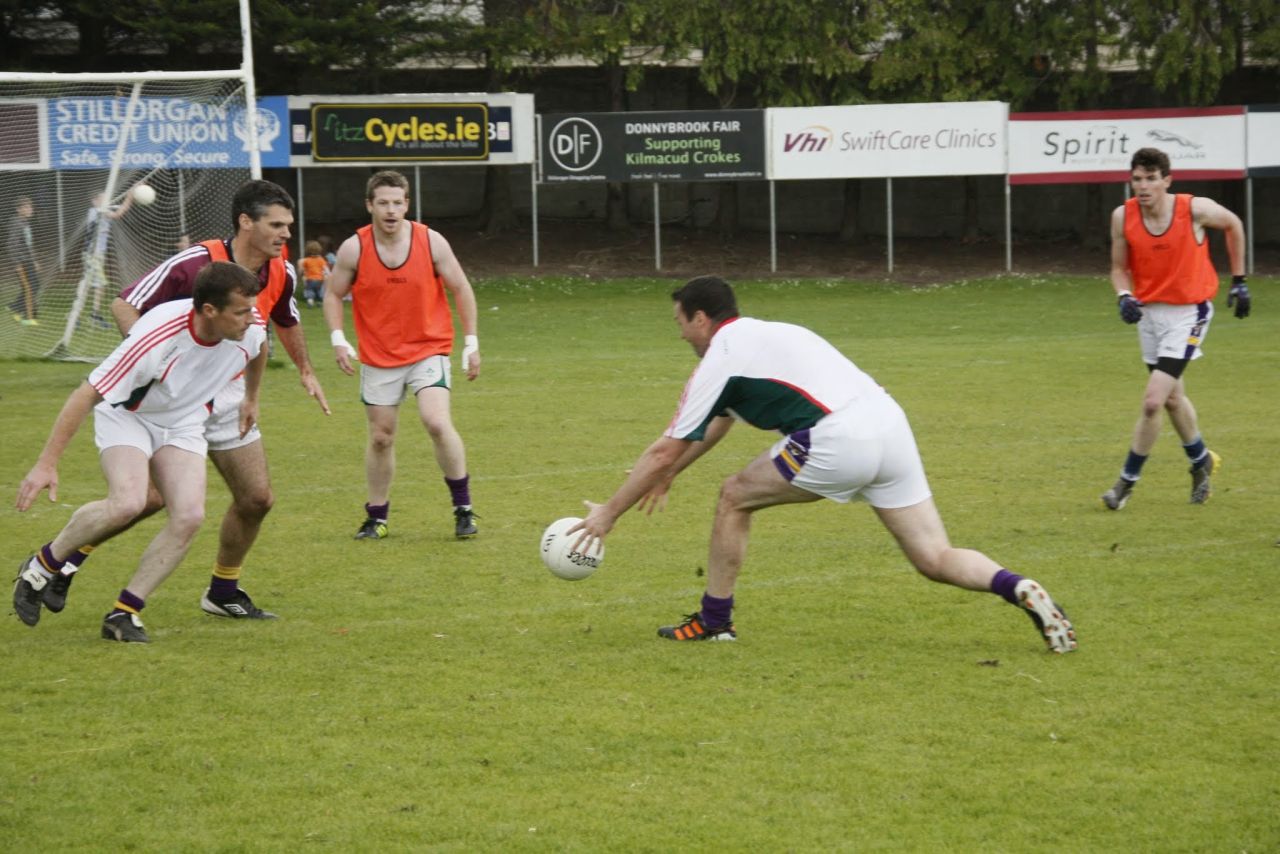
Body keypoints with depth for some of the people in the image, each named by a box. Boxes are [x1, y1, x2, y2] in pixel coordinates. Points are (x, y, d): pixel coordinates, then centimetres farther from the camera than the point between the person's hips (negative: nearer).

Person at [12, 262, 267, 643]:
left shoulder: (250, 330, -19)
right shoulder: (157, 338, -36)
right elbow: (86, 395, -30)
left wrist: (251, 398, 26)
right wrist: (47, 464, -30)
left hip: (183, 425, 5)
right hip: (126, 416, -5)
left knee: (189, 516, -18)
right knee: (127, 502, -30)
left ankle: (123, 614, -6)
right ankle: (41, 567, -6)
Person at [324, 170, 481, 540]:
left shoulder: (432, 242, -8)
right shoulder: (353, 249, -8)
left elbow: (461, 290, 2)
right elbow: (333, 294, 4)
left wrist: (471, 342, 0)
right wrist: (338, 339, -10)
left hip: (429, 350, -1)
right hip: (378, 357, 2)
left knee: (438, 423, -20)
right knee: (381, 437, 6)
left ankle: (463, 508, -6)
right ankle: (377, 516, 23)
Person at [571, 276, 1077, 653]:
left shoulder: (721, 358, 4)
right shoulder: (761, 334, 29)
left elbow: (665, 451, 6)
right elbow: (718, 422, 44)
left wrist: (608, 514, 16)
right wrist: (668, 475, 51)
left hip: (839, 442, -8)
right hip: (889, 424, 8)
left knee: (735, 498, 11)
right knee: (934, 559, 6)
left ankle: (714, 622, 19)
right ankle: (1022, 592, -16)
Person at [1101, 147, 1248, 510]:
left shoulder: (1196, 209, -19)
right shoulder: (1123, 217, -11)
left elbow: (1233, 225, 2)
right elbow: (1119, 267, 3)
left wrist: (1238, 281, 6)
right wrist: (1124, 297, -19)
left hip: (1188, 313, -4)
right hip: (1149, 312, 4)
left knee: (1153, 401, -15)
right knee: (1173, 397, 20)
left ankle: (1128, 480, -1)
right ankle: (1201, 460, 45)